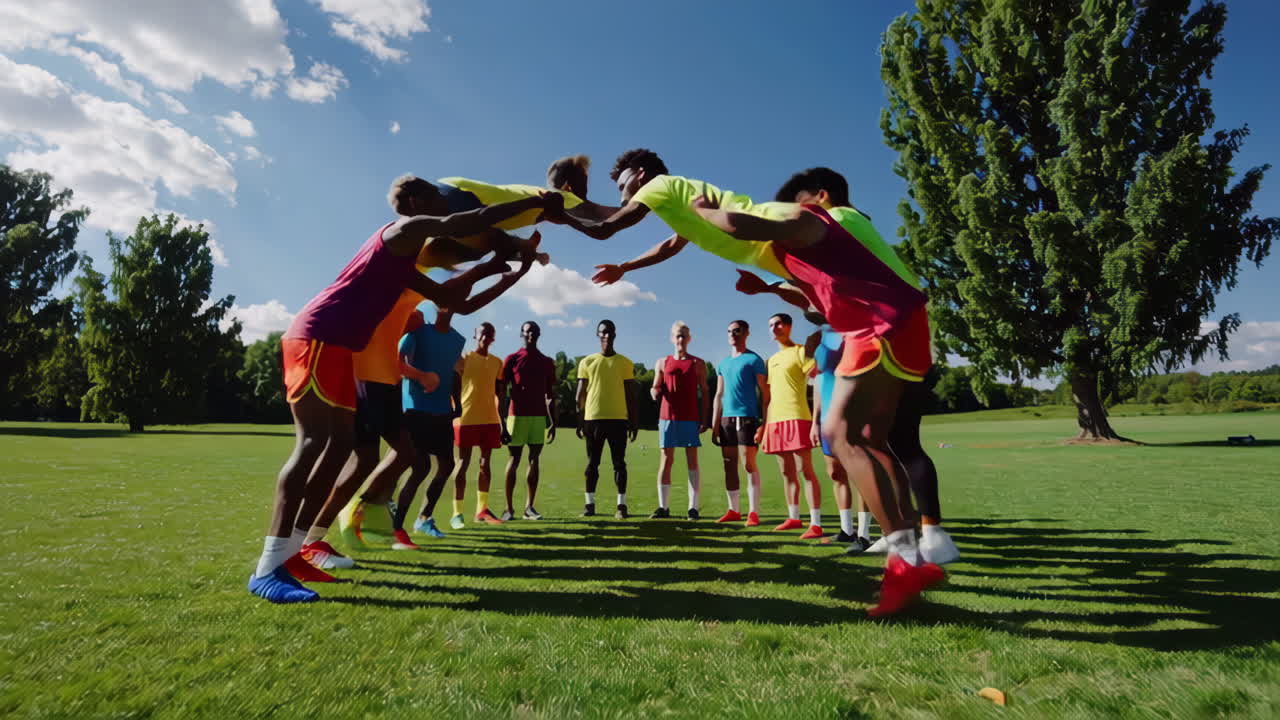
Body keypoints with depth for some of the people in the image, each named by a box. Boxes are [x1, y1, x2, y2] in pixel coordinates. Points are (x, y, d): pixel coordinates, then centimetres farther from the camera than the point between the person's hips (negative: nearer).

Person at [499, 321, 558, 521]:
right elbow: (502, 393, -1)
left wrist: (553, 422, 7)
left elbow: (550, 395, 13)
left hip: (540, 418, 3)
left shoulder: (547, 362, 12)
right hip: (517, 416, -3)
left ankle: (529, 507, 9)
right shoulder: (511, 359, 2)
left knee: (535, 460, 3)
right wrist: (502, 424, -8)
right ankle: (509, 508, 7)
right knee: (514, 460, 1)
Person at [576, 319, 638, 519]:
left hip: (618, 419, 0)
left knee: (619, 463, 1)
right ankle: (589, 504, 14)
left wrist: (633, 421, 3)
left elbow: (631, 395, 7)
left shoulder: (625, 363, 7)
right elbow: (580, 394, 8)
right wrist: (579, 421, 3)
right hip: (593, 418, 1)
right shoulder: (587, 362, 8)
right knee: (592, 463, 7)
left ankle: (622, 505, 6)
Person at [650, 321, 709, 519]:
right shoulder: (662, 363, 12)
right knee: (666, 460, 2)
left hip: (690, 418, -1)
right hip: (667, 417, 1)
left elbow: (704, 392, 6)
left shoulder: (698, 363, 8)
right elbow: (655, 390, 13)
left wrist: (704, 419, -2)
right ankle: (663, 507, 6)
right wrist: (654, 392, -12)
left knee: (692, 460, -2)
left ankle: (694, 507, 1)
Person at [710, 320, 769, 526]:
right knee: (729, 466, 8)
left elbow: (764, 392, -4)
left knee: (749, 464, -6)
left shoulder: (754, 360, -1)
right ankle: (734, 510, 16)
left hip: (747, 418, -6)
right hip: (727, 419, 6)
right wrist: (715, 424, 11)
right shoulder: (723, 363, 17)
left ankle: (753, 512, 0)